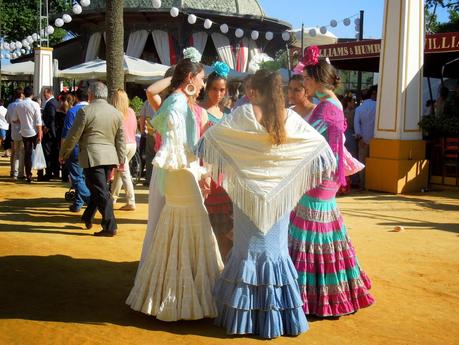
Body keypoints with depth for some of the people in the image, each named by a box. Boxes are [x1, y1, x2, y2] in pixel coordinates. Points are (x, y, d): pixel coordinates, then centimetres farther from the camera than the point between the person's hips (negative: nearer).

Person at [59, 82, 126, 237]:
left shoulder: (85, 111, -8)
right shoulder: (116, 113, 9)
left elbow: (73, 136, -6)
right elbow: (121, 139, 12)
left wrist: (63, 154, 8)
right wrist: (121, 159, 19)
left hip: (92, 157, -6)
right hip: (110, 157, 6)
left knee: (101, 192, -5)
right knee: (98, 189, 18)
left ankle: (110, 227, -6)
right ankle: (87, 218, 32)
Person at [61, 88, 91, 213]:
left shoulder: (72, 111, -8)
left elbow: (66, 134, -9)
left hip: (75, 150, -5)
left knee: (77, 178, 1)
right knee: (83, 177, 16)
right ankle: (78, 203, 22)